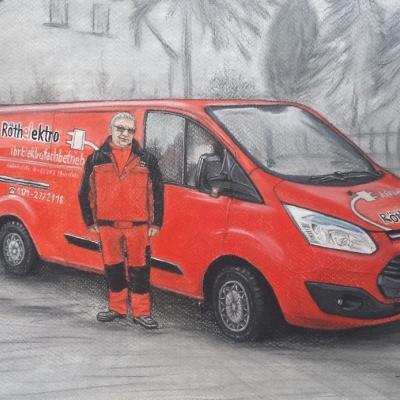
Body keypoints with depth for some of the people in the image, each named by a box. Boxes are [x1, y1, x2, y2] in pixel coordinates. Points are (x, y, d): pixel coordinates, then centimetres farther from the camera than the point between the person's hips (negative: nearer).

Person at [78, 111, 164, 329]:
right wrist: (90, 221, 8)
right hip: (108, 225, 2)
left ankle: (141, 312, 10)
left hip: (138, 226, -1)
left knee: (139, 269, 1)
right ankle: (117, 308, 25)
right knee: (113, 268, 11)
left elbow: (158, 192, 6)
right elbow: (85, 192, 10)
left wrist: (156, 222, 1)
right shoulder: (96, 159, 5)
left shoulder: (146, 160, 4)